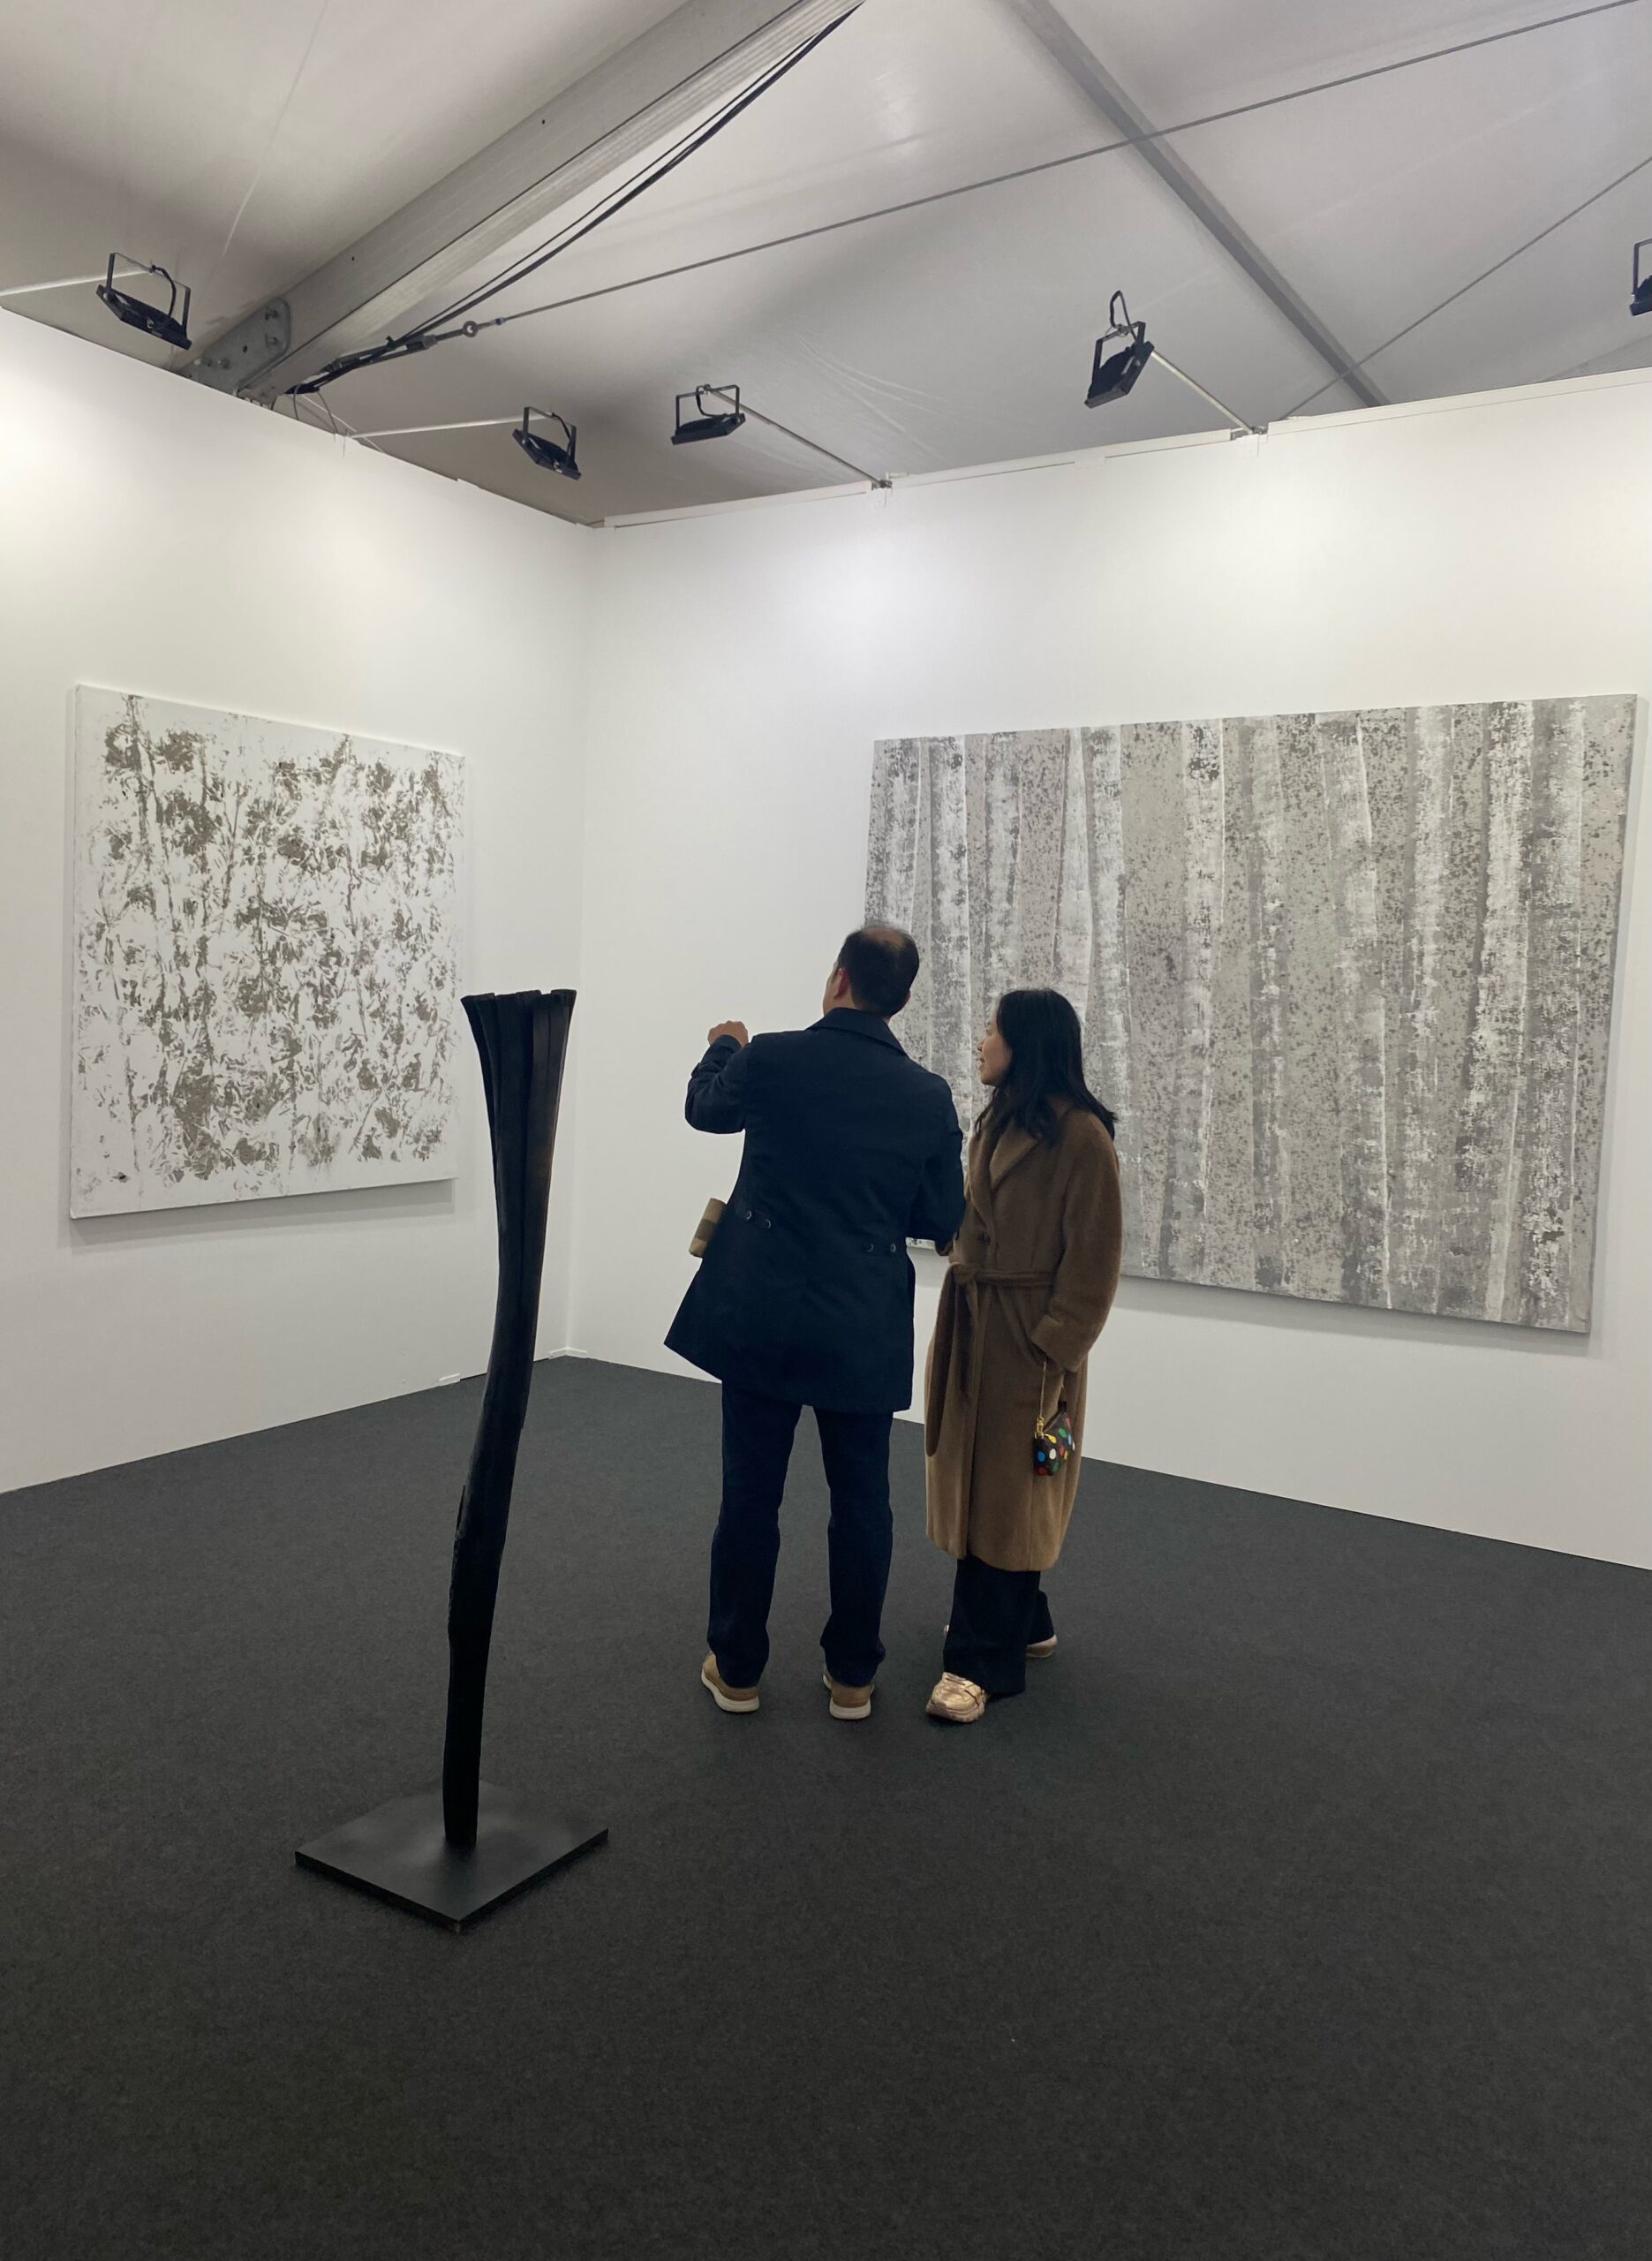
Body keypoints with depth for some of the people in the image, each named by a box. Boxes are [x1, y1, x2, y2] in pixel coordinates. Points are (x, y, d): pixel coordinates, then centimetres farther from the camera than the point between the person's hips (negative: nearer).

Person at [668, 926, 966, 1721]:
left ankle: (736, 1669, 24)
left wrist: (725, 1048, 33)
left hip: (759, 1317, 0)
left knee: (749, 1497, 11)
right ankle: (851, 1676, 25)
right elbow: (943, 1219, 2)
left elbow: (704, 1106, 12)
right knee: (861, 1503, 14)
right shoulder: (928, 1097, -6)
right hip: (864, 1333, 1)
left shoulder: (769, 1060, -10)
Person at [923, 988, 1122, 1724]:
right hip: (973, 1322, 8)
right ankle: (1021, 1620, 32)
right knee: (975, 1479, 15)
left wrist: (1053, 1348, -17)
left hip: (1025, 1336, -8)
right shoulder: (996, 1121, 10)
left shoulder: (1080, 1135, -15)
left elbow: (1093, 1257, -15)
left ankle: (985, 1659, 7)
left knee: (1005, 1488, -2)